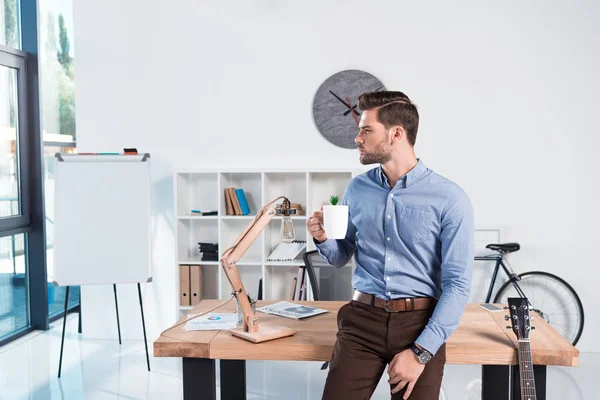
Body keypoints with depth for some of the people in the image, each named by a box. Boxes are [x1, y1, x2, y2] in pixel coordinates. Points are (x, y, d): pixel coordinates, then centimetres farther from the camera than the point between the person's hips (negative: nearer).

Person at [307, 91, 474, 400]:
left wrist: (421, 351, -16)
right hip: (362, 319, 3)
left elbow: (458, 284, -10)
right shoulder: (356, 189, 5)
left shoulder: (449, 198, -8)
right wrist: (323, 239, -7)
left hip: (420, 322, -2)